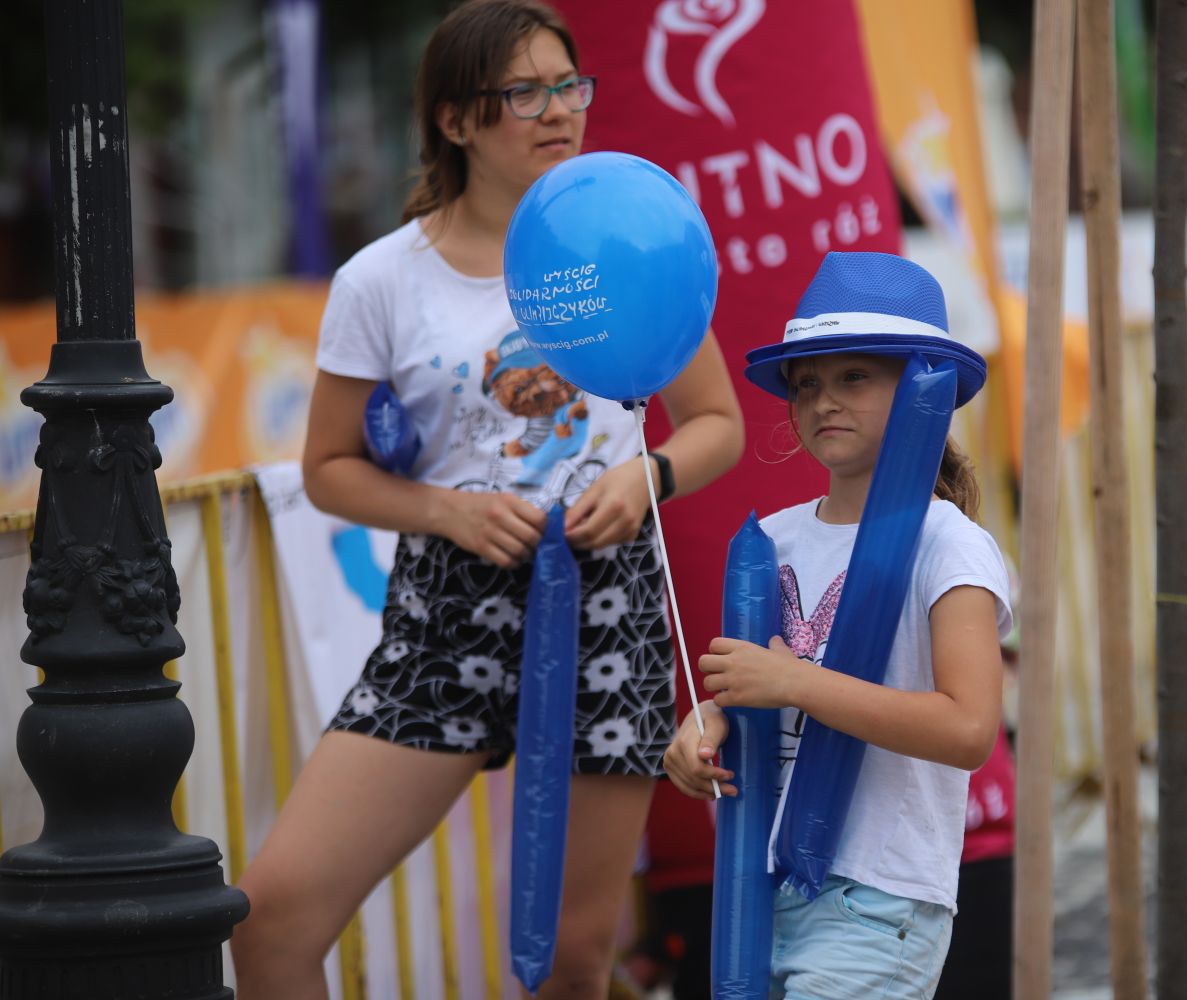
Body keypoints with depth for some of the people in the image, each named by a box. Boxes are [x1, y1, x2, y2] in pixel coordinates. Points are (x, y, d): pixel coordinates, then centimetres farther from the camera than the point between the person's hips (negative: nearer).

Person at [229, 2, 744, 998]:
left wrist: (647, 475, -10)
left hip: (607, 599, 1)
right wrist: (446, 510, -11)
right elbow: (331, 468, 7)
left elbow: (716, 423, 11)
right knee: (276, 906, -14)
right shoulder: (381, 281, 0)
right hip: (450, 610, 0)